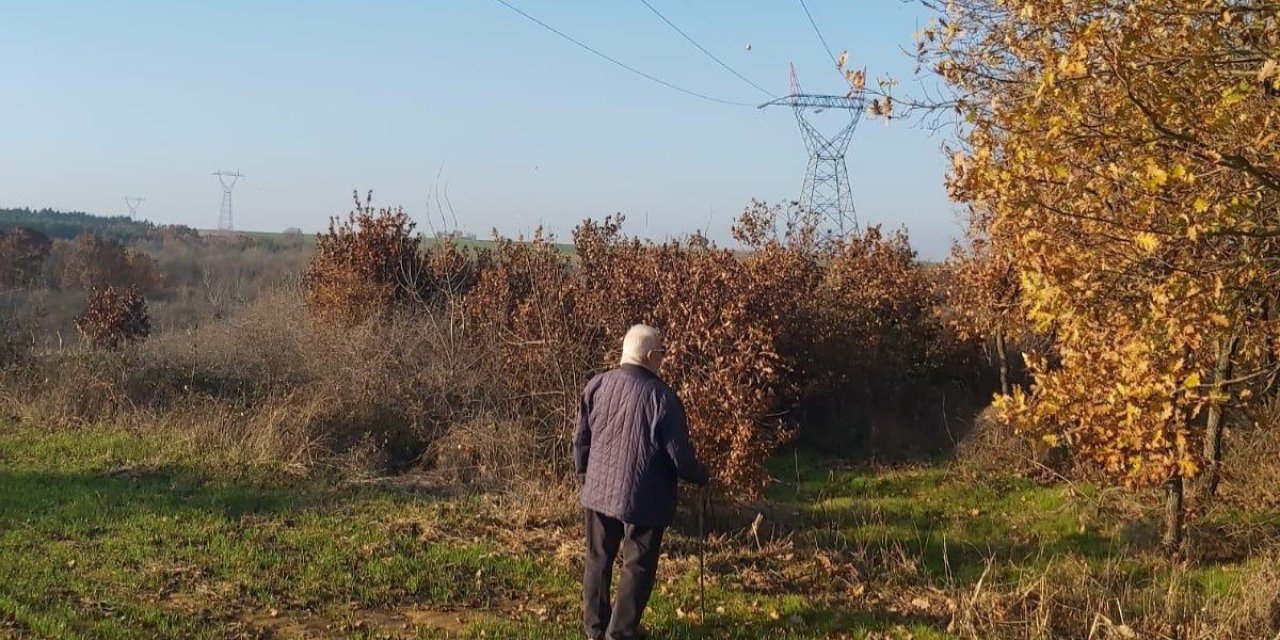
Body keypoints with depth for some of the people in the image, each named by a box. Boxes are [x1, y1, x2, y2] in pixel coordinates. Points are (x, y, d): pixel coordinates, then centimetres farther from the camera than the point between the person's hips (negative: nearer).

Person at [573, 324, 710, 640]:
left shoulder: (597, 385, -1)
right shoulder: (661, 396, -17)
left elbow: (581, 438, 8)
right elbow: (679, 453, -13)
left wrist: (584, 475, 23)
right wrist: (700, 476, 6)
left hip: (599, 490, 6)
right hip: (644, 497, -5)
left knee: (598, 560, 18)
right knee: (638, 566, 7)